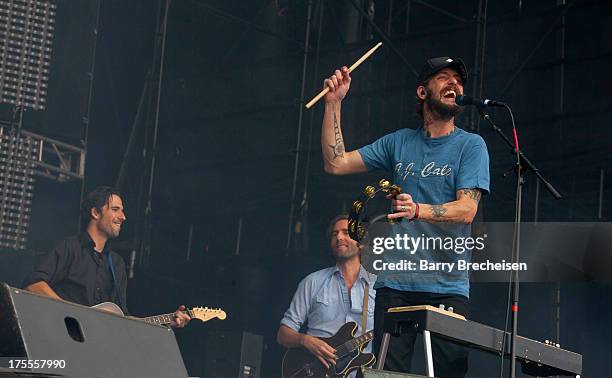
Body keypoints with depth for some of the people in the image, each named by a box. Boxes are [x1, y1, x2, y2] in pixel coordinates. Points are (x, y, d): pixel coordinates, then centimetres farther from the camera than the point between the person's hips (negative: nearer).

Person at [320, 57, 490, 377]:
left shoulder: (470, 145, 3)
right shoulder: (400, 142, 14)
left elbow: (467, 209, -10)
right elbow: (335, 163, 11)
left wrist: (418, 210, -28)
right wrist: (333, 103, 4)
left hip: (447, 286, -2)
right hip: (395, 282, 2)